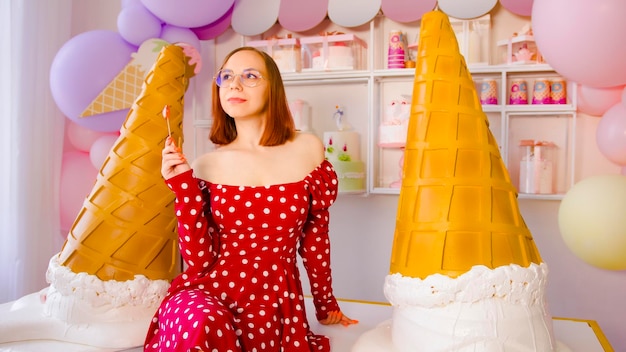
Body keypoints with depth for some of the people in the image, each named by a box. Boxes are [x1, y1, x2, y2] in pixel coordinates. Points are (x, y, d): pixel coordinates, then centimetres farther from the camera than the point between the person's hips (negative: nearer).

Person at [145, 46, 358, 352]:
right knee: (200, 325, -34)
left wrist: (325, 306, 18)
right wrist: (184, 189, -14)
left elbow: (315, 238, 8)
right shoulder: (206, 165, -2)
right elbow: (199, 261, -4)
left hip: (276, 306, 1)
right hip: (210, 294, 0)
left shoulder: (307, 150, -2)